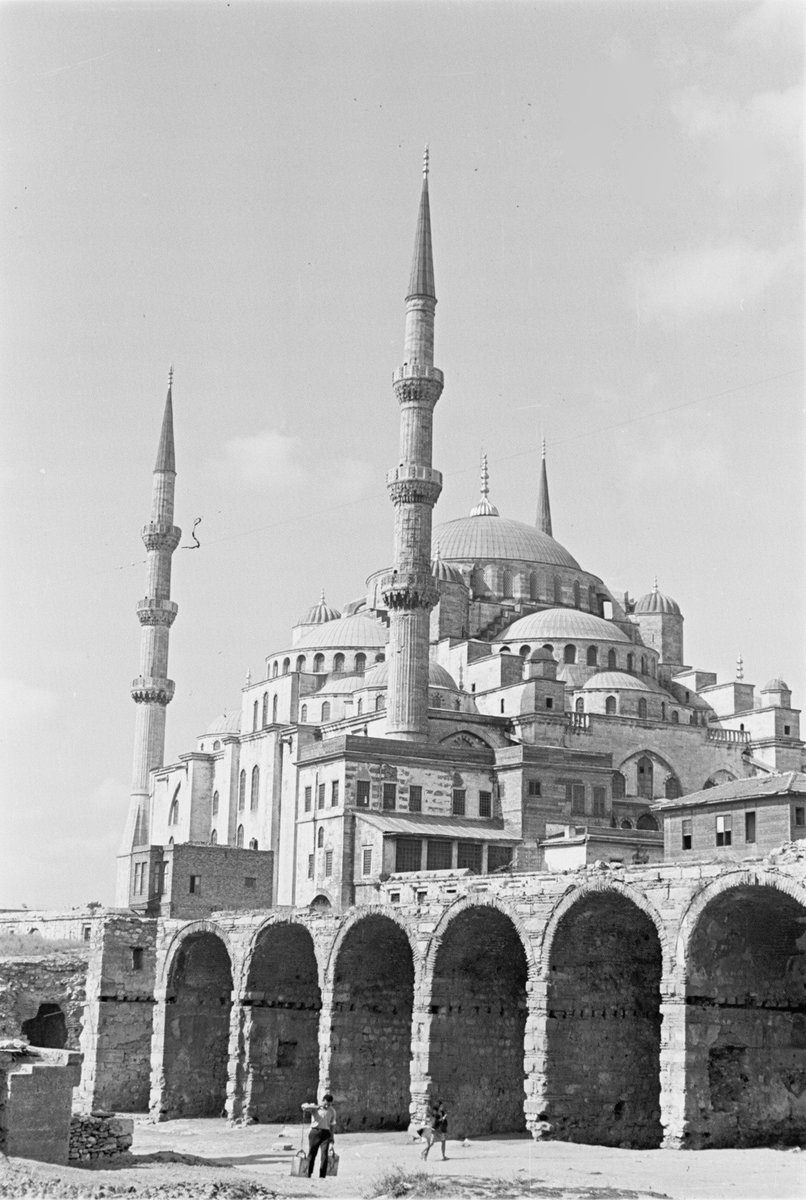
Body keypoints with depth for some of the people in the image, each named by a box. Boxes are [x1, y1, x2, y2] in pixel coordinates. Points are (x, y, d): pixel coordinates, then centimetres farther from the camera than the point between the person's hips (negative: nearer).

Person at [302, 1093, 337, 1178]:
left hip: (325, 1133, 2)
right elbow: (304, 1106, -17)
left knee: (325, 1154, -10)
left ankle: (322, 1176, -6)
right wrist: (317, 1107, -24)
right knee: (312, 1153, -1)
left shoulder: (332, 1111, 10)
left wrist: (332, 1137, 15)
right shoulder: (315, 1108, 0)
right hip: (315, 1132, -1)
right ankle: (308, 1174, 11)